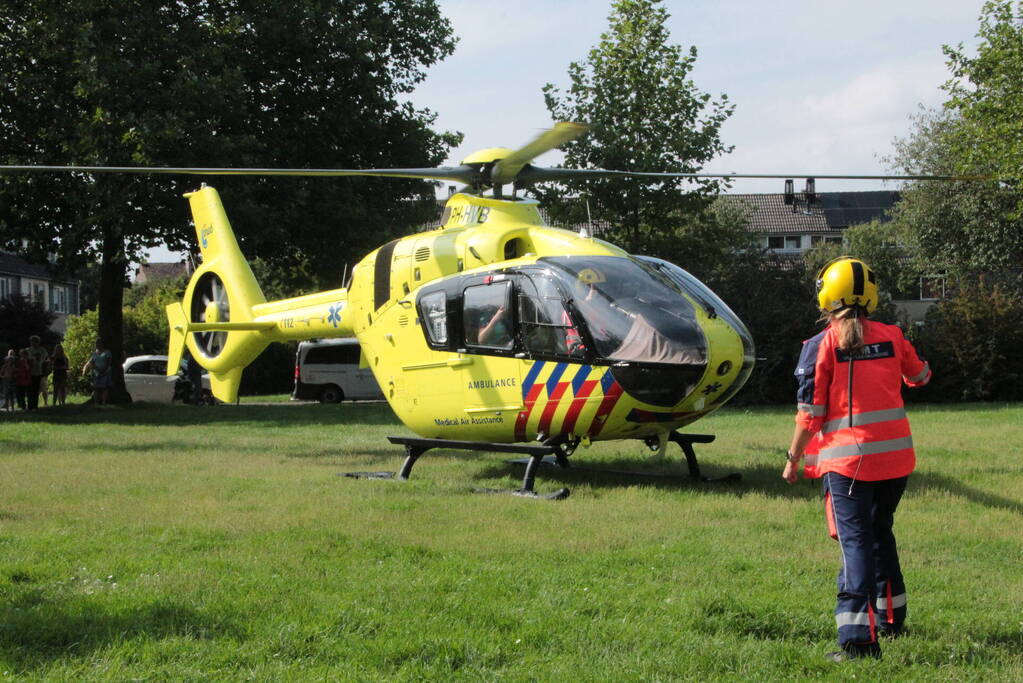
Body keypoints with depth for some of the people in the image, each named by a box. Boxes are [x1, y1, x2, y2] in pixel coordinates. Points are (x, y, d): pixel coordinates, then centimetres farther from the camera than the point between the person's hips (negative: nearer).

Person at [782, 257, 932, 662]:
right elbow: (920, 377, 26)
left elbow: (810, 411, -7)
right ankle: (890, 618, 33)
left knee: (856, 541, -7)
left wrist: (794, 459, 4)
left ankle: (858, 637, -18)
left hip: (847, 460, -4)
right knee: (880, 532, 22)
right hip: (895, 457, 4)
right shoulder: (891, 337, 6)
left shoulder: (822, 345, -6)